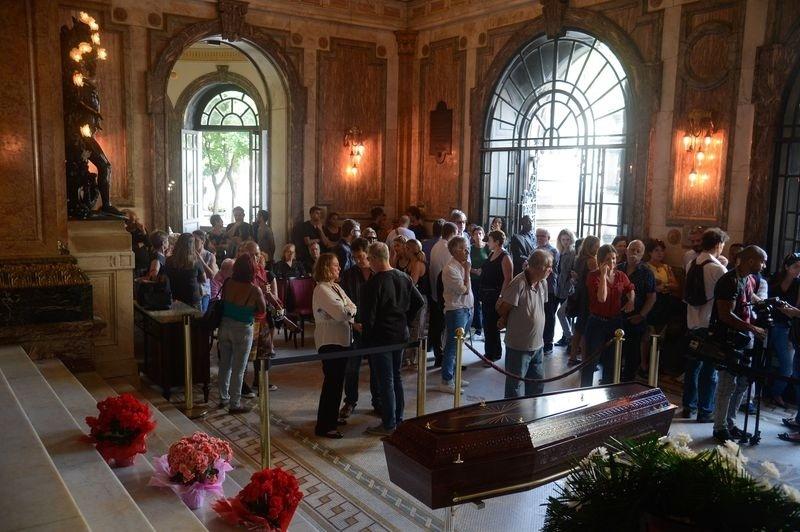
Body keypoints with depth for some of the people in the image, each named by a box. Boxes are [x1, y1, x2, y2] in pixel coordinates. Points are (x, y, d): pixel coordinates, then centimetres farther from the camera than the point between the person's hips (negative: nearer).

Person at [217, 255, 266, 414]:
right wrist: (263, 293, 9)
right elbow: (262, 310, -4)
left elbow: (223, 301, 10)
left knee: (225, 364, 18)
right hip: (242, 330, -5)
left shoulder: (228, 283, -6)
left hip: (224, 327, 5)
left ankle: (223, 398, 32)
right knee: (238, 369, 5)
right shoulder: (254, 290, -18)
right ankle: (235, 404, 14)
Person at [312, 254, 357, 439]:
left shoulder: (336, 287, 14)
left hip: (342, 340, 9)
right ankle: (324, 426, 2)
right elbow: (341, 313, -23)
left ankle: (332, 417, 31)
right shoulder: (322, 290, -14)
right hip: (330, 341, -9)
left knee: (336, 380, 17)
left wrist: (347, 310, -12)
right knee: (332, 382, -6)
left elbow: (352, 309, 10)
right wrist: (350, 309, -4)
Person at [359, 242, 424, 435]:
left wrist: (366, 339, -5)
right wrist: (405, 320, 13)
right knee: (396, 376, 19)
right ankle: (398, 418, 29)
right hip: (401, 334, 7)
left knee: (385, 380, 3)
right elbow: (420, 302, 7)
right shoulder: (403, 277, 1)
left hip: (381, 336, -7)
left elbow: (368, 317, -19)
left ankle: (388, 424, 12)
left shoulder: (372, 284, -20)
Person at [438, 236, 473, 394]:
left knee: (457, 345, 16)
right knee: (452, 347, -3)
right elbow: (465, 289, -20)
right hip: (456, 311, -9)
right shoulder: (450, 268, -17)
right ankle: (446, 382, 5)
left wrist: (470, 306, 13)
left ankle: (453, 376, 27)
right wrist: (467, 271, -11)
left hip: (466, 309, 9)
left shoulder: (462, 265, 10)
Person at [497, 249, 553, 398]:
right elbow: (502, 310, -17)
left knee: (538, 382, 20)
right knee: (514, 385, 10)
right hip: (519, 346, -7)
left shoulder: (543, 282, 2)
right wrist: (507, 321, 4)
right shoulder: (518, 284, -24)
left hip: (538, 345, 7)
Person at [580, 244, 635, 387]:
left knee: (611, 360, 16)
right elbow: (602, 298, -24)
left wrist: (631, 301, 0)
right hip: (597, 323, -5)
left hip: (615, 322, 5)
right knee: (591, 360, 1)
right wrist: (603, 275, -24)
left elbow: (630, 290, 21)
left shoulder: (621, 276, 3)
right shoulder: (593, 276, -12)